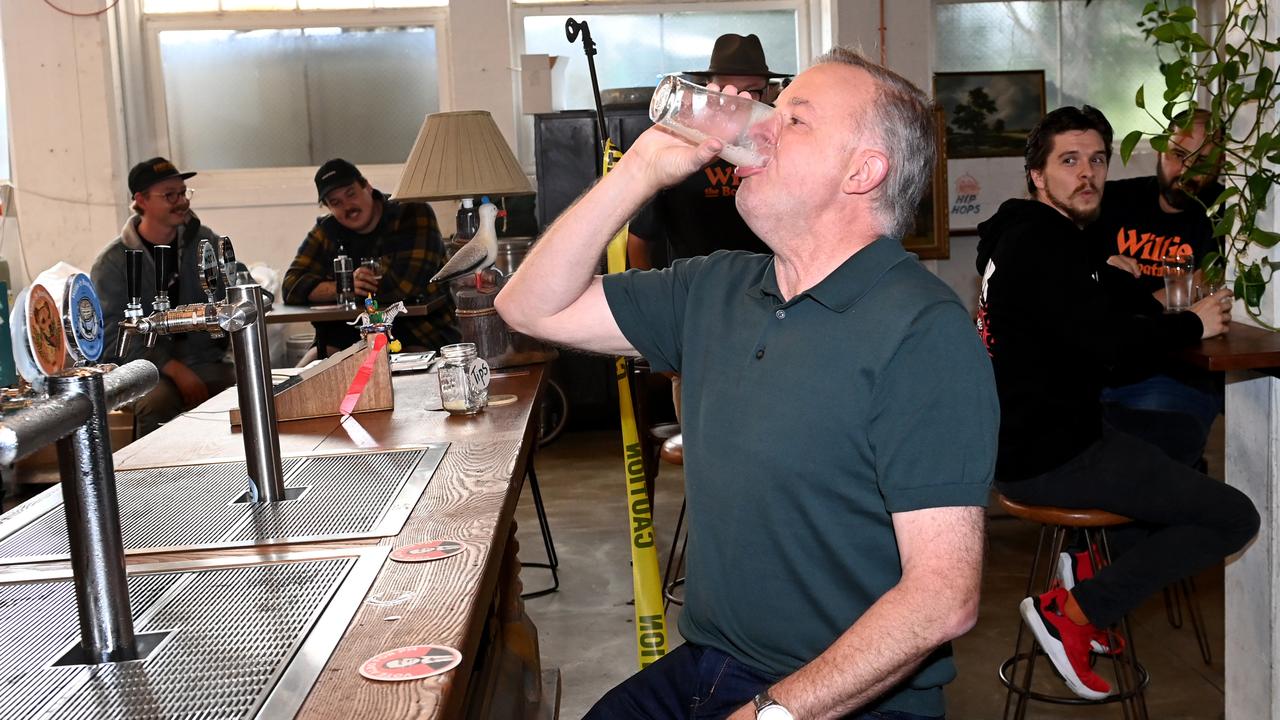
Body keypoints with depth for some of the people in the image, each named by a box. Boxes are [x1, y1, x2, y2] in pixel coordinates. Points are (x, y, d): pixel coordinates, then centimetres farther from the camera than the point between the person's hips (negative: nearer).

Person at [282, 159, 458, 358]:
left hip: (419, 336, -5)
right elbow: (292, 286, 0)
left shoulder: (413, 214, -7)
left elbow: (408, 284, -20)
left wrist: (358, 290, -5)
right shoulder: (326, 231, 8)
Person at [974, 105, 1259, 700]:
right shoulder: (1041, 240, -18)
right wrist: (1192, 324, -10)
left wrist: (1175, 310, 1)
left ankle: (1090, 559, 13)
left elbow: (1109, 290, 19)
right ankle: (1073, 609, -6)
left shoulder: (1030, 233, 14)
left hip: (1021, 441, 10)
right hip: (1048, 460, -10)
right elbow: (1103, 339, -26)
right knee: (1234, 516, -6)